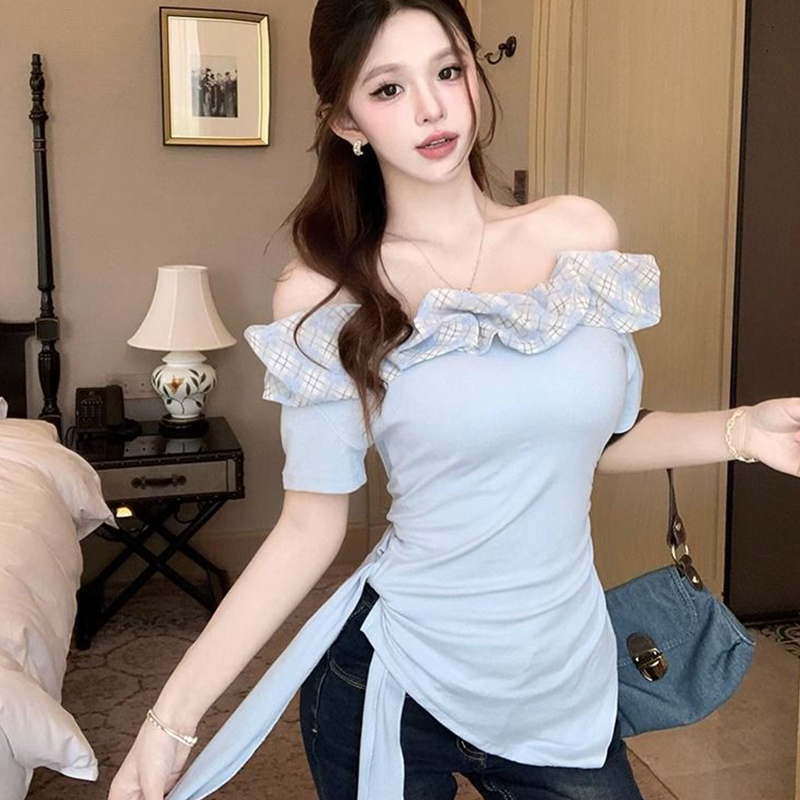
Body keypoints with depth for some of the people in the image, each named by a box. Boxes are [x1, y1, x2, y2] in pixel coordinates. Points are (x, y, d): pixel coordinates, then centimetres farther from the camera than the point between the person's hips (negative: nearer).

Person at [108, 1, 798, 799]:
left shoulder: (581, 234, -3)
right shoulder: (324, 296, -11)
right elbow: (310, 528, -8)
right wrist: (173, 714, -11)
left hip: (568, 682, 3)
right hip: (391, 680, -2)